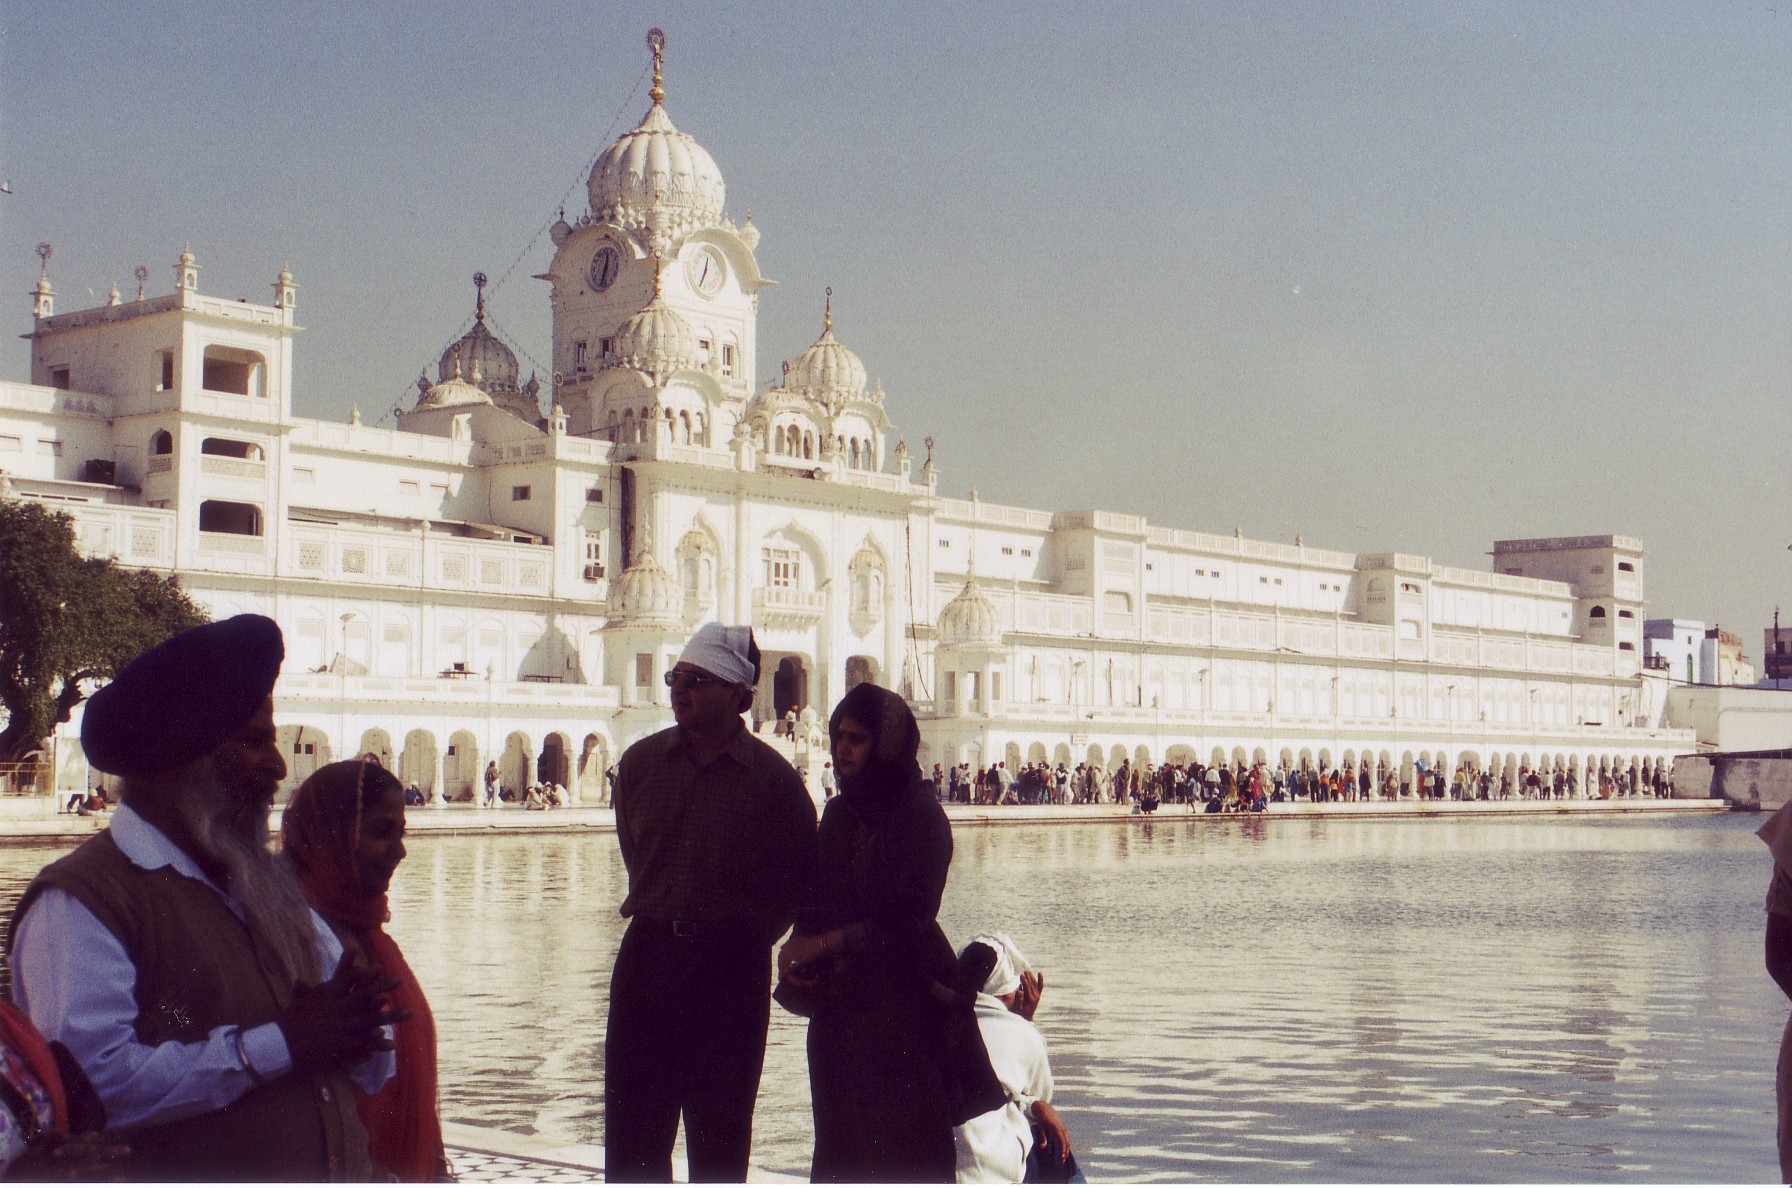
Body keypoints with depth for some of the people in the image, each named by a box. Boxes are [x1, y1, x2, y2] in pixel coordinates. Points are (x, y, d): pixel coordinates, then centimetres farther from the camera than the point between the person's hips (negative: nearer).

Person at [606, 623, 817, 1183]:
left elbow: (802, 877, 3)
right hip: (647, 957, 3)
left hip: (733, 971, -3)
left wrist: (748, 935, 3)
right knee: (632, 1130, 5)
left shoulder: (772, 777, -6)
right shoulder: (640, 762, 4)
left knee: (719, 1131, 7)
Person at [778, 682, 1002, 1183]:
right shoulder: (838, 813, 10)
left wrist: (823, 943, -16)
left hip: (902, 1004, -6)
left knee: (906, 1149, -3)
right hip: (838, 1006, 6)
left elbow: (909, 917, -15)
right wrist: (799, 946, -9)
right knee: (841, 1142, 6)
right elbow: (815, 899, 11)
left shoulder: (921, 817, -8)